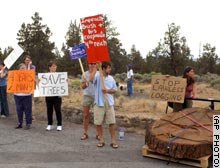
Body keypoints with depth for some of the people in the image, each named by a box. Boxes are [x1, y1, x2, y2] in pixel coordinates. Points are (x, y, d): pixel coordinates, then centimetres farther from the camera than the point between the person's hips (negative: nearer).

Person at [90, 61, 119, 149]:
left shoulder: (111, 78, 8)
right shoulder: (97, 76, -5)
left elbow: (114, 90, 11)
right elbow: (91, 79, -28)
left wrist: (107, 90, -9)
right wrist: (96, 67, -26)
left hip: (109, 103, 3)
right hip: (99, 103, -3)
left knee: (111, 122, 3)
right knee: (98, 123, 4)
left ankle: (113, 141, 12)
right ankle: (101, 140, 18)